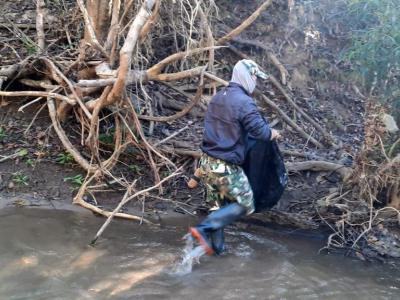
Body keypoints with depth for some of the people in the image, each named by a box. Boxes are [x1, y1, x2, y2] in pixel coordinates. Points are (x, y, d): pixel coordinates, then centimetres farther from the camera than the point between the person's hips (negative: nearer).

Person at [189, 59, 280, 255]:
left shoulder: (217, 98, 10)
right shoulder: (244, 102, -17)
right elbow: (260, 131, -16)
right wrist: (273, 134, 6)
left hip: (207, 162, 8)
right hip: (226, 167, -8)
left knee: (220, 205, 19)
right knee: (245, 205, 5)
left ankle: (216, 247, 22)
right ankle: (203, 229, -7)